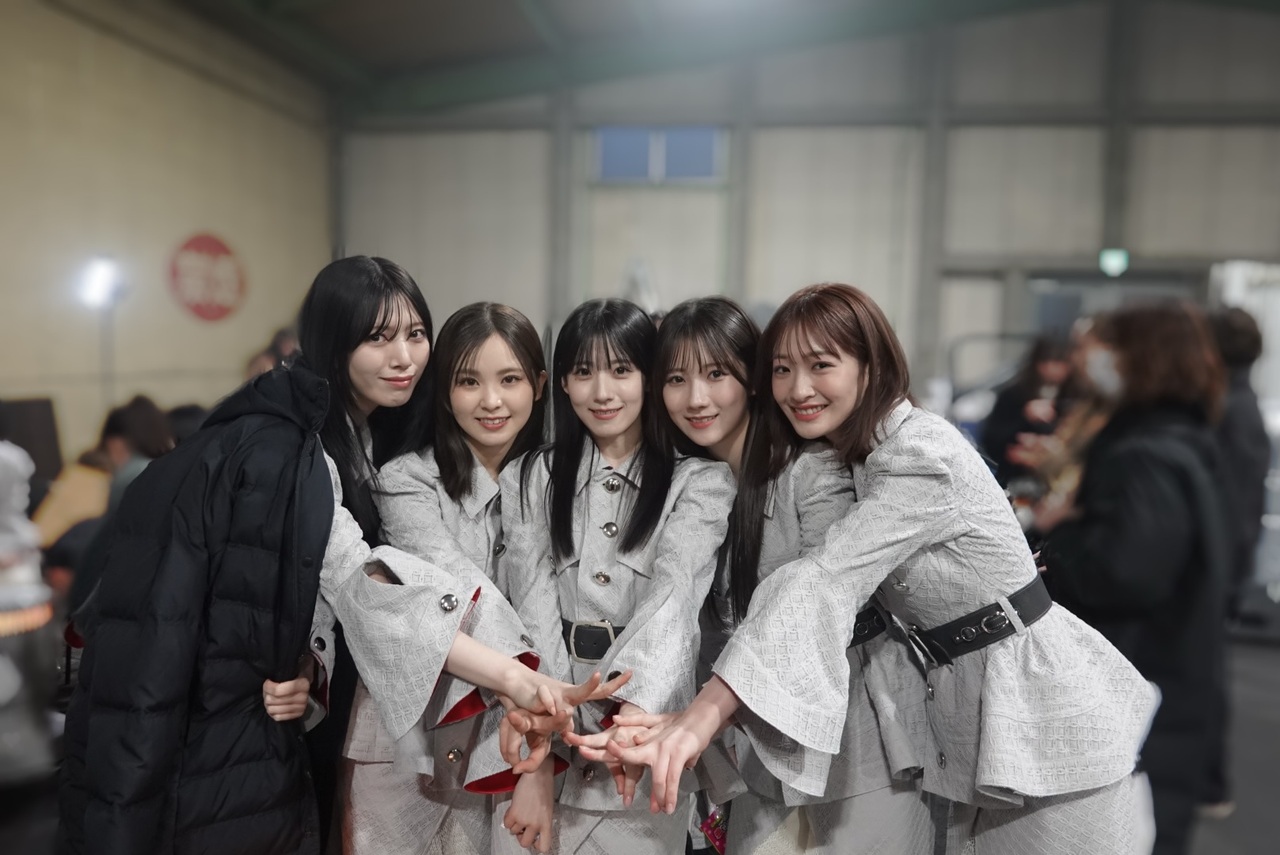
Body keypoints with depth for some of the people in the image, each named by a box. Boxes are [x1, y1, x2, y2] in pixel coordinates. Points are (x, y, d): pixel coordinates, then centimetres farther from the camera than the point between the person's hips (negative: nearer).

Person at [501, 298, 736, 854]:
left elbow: (674, 594, -18)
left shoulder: (700, 480, -4)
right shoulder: (527, 481, 4)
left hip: (648, 713, -1)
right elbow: (534, 605, -5)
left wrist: (633, 708, -32)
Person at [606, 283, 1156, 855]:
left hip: (1049, 710, -8)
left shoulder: (924, 456, -25)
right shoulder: (852, 459, 4)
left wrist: (704, 717, -39)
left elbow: (826, 584, -34)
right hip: (973, 715, 8)